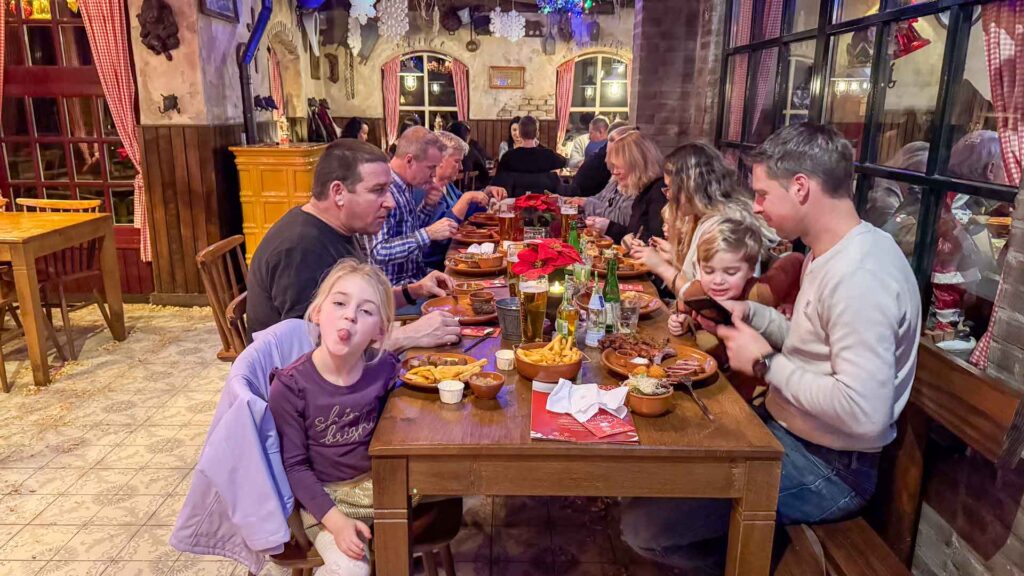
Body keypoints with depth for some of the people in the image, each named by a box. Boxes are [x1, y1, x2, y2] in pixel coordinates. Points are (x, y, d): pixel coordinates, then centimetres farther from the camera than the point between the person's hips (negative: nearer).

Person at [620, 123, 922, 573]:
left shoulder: (859, 276, -27)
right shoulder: (831, 252, 7)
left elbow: (865, 413, -33)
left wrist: (765, 363, -21)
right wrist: (750, 314, 2)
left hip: (826, 467, -10)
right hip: (788, 430, 10)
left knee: (643, 524, -17)